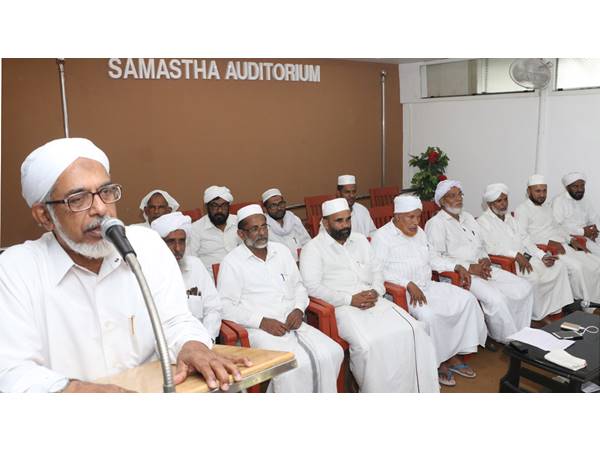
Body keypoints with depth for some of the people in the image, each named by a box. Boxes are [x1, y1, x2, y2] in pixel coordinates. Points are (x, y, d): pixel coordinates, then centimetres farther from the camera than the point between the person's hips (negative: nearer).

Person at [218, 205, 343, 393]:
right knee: (295, 364, -31)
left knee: (332, 353, -17)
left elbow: (298, 285, 22)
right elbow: (226, 307, -6)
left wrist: (299, 309, 1)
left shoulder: (281, 250, 16)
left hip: (292, 323, 6)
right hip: (259, 329, -5)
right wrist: (262, 322, -15)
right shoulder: (232, 262, -1)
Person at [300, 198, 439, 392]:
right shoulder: (313, 248, 0)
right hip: (342, 307, -5)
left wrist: (376, 291, -4)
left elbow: (377, 270, 20)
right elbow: (312, 287, -9)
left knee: (412, 330, -17)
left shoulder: (360, 240, 18)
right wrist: (350, 299, -16)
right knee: (368, 344, -32)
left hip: (373, 300, 6)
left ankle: (415, 388, -3)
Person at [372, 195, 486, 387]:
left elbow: (432, 257, 24)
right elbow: (378, 270, -19)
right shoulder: (382, 236, -9)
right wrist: (409, 284, -26)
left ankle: (454, 354, -3)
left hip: (426, 285, 8)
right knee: (428, 314, -33)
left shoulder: (419, 232, 16)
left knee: (467, 299, -8)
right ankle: (436, 362, -10)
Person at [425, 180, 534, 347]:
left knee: (525, 287, -6)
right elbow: (433, 259, -17)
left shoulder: (468, 217, 20)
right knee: (495, 298, -29)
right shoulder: (436, 223, -7)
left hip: (481, 269, 8)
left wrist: (485, 260, 2)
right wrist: (468, 268, -20)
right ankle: (510, 341, -6)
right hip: (461, 275, -8)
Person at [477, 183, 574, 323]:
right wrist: (516, 255, -24)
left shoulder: (510, 219, 24)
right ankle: (537, 317, -14)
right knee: (532, 277, -31)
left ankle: (554, 311, -6)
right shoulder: (483, 221, -2)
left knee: (558, 266, -7)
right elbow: (490, 248, -15)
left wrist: (542, 256, 1)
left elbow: (524, 240, 16)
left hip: (524, 257, 8)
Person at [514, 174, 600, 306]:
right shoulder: (522, 209, -4)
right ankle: (583, 302, -14)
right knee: (576, 266, -29)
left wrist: (571, 239, 8)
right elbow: (521, 236, -15)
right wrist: (549, 243, -21)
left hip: (564, 246, 8)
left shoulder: (546, 207, 24)